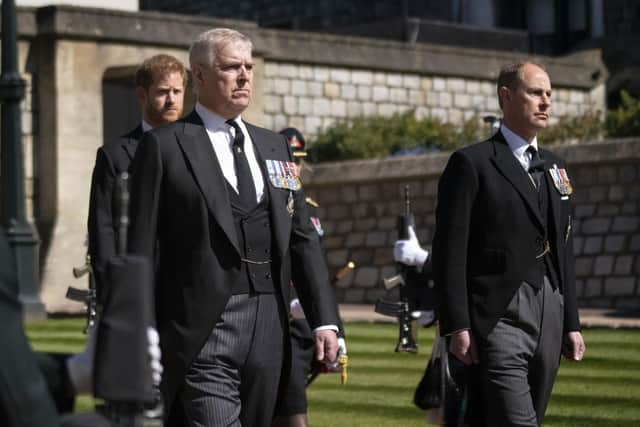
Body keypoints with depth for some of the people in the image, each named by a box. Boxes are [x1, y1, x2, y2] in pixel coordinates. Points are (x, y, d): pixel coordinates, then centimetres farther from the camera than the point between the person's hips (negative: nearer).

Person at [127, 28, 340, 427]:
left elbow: (303, 237, 15)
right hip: (205, 330, -5)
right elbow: (142, 248, -3)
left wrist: (325, 319, 6)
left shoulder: (275, 147, 17)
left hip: (269, 329, 6)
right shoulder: (164, 147, 0)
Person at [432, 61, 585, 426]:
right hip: (499, 319, -7)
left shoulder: (555, 167, 18)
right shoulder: (472, 163, -3)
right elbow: (450, 252, -8)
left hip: (549, 319, 7)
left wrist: (571, 323, 16)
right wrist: (457, 326, -14)